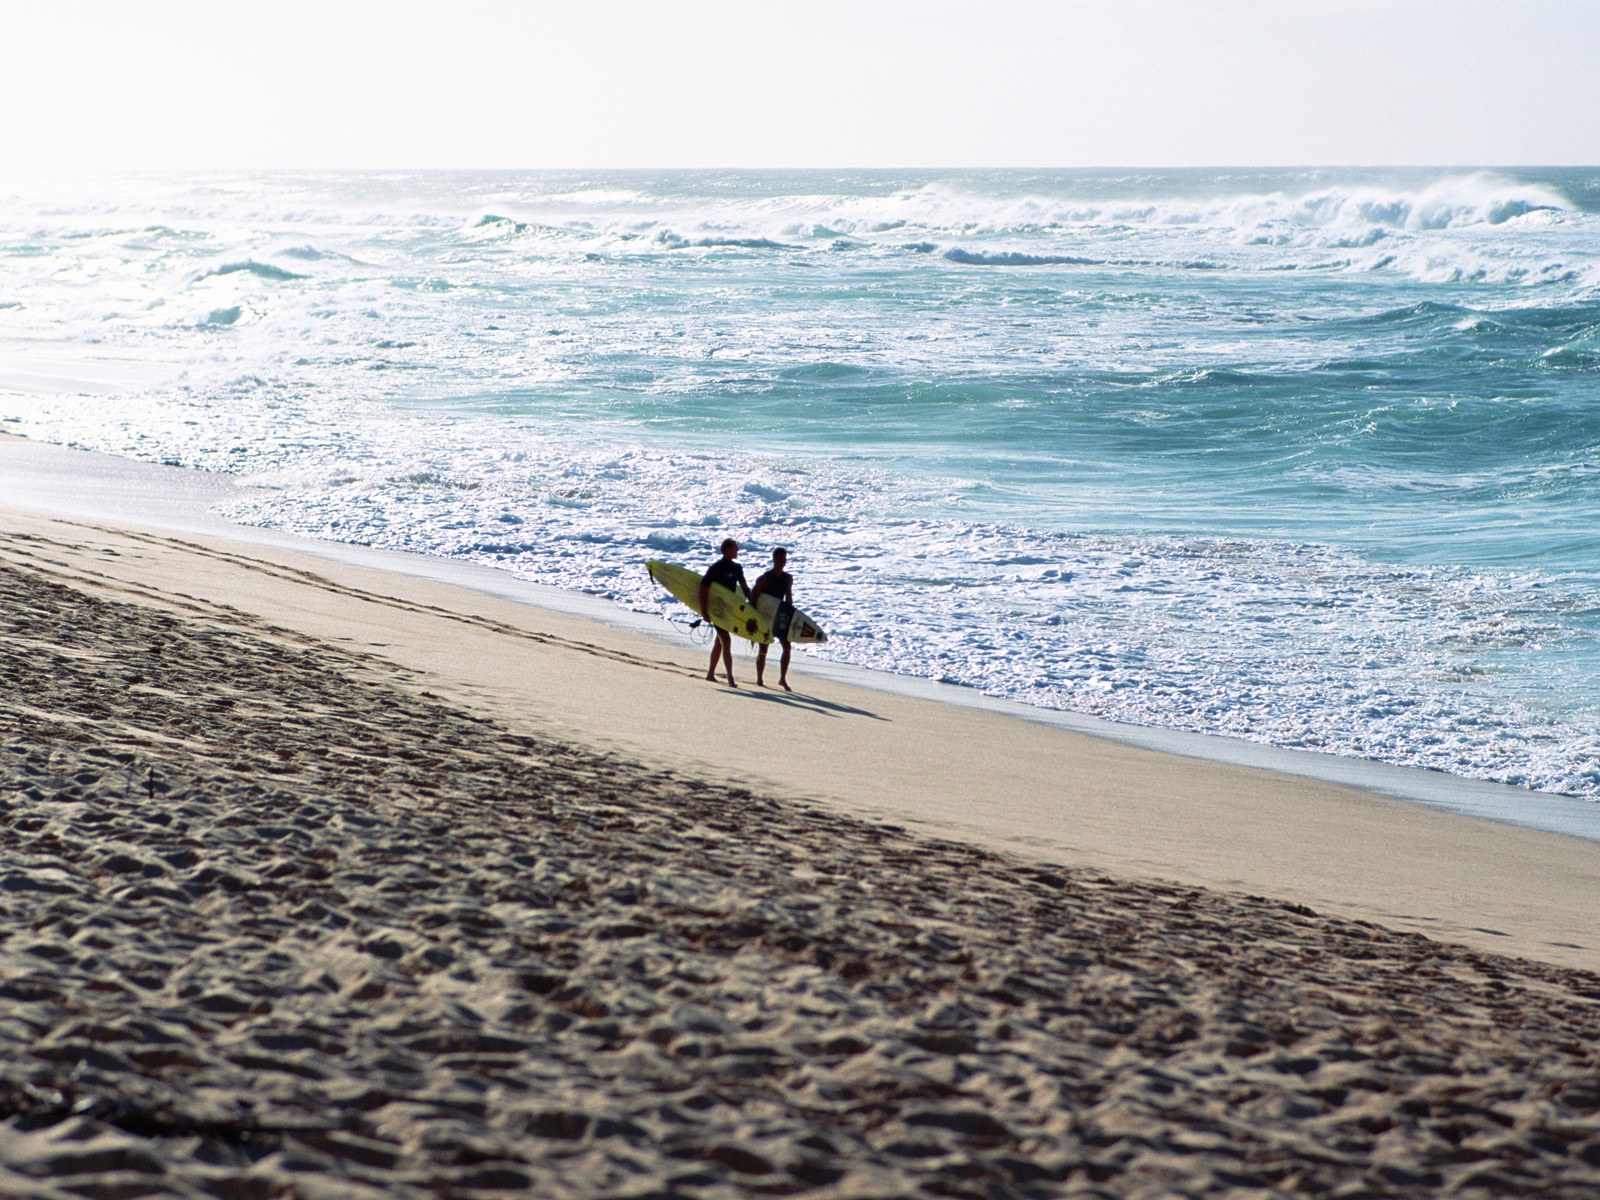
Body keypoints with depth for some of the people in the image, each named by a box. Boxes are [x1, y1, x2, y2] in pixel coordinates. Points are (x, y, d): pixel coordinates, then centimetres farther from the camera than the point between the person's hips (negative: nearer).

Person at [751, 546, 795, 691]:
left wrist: (791, 615, 12)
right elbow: (753, 597, -12)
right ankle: (759, 680, 13)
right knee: (763, 649, 1)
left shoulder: (788, 578, 3)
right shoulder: (764, 578, -13)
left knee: (787, 646, -5)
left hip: (780, 616, 5)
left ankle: (782, 679, 4)